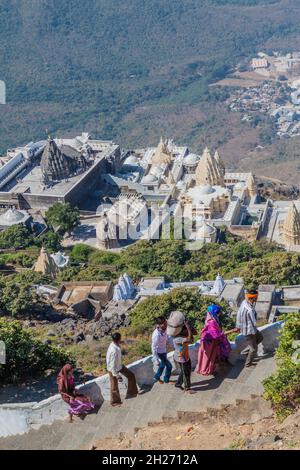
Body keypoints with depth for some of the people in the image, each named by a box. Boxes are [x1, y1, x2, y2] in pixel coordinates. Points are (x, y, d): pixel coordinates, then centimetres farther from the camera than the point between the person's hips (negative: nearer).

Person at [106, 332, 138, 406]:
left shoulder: (114, 344, -11)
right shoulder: (114, 351, -39)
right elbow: (113, 365, -32)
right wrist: (117, 376, -23)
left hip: (119, 366, 9)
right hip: (113, 369, -9)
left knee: (131, 375, 16)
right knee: (114, 386, 12)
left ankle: (131, 393, 32)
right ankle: (115, 401, 33)